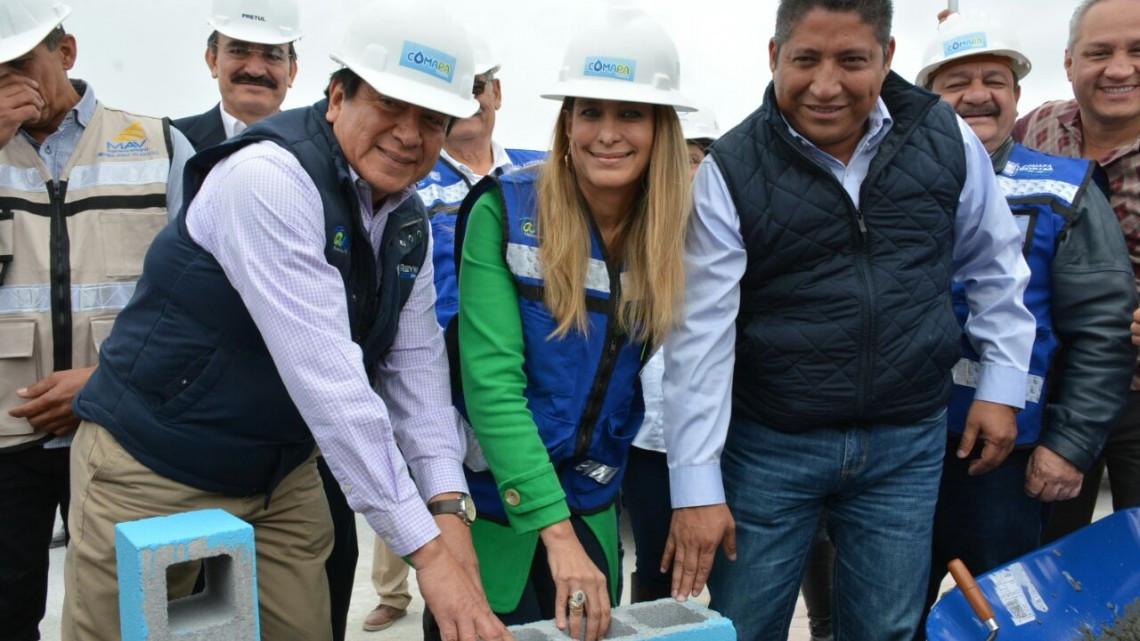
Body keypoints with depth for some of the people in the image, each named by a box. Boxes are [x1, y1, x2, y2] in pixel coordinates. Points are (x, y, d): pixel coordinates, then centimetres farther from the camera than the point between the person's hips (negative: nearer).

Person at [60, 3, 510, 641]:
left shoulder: (410, 221, 0)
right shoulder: (270, 177, -25)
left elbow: (415, 362, -2)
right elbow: (324, 370, -33)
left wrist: (447, 505, -17)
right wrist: (426, 549, -34)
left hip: (283, 478, 7)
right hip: (153, 471, -6)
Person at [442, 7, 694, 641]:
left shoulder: (675, 235, -4)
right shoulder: (505, 211, -15)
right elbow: (491, 381, -20)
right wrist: (554, 529, -25)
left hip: (595, 513, 3)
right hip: (495, 508, -3)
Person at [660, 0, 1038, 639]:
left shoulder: (947, 140, -2)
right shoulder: (732, 170, -10)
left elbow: (994, 268, 13)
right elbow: (702, 333, -12)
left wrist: (1002, 385, 9)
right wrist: (697, 487, -14)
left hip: (907, 443, 2)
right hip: (769, 443, -2)